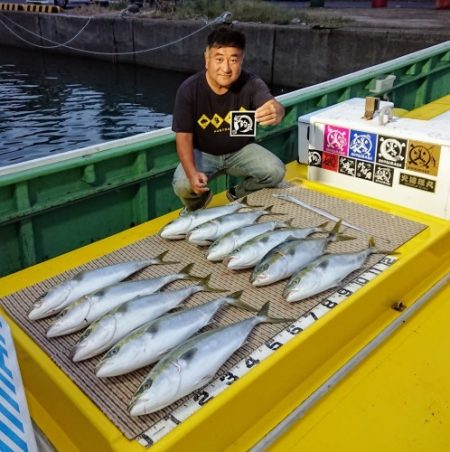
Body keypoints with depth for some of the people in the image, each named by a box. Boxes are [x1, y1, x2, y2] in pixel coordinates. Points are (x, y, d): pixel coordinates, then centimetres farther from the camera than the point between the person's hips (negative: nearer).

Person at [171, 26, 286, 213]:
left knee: (276, 171, -21)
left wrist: (276, 112, -67)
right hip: (203, 153, -1)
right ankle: (197, 206, 12)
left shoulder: (251, 84, -19)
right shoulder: (189, 89, -20)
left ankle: (239, 196, 11)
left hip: (241, 150, 2)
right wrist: (192, 173, -35)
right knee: (182, 185, -28)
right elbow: (184, 136, -18)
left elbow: (271, 104, -39)